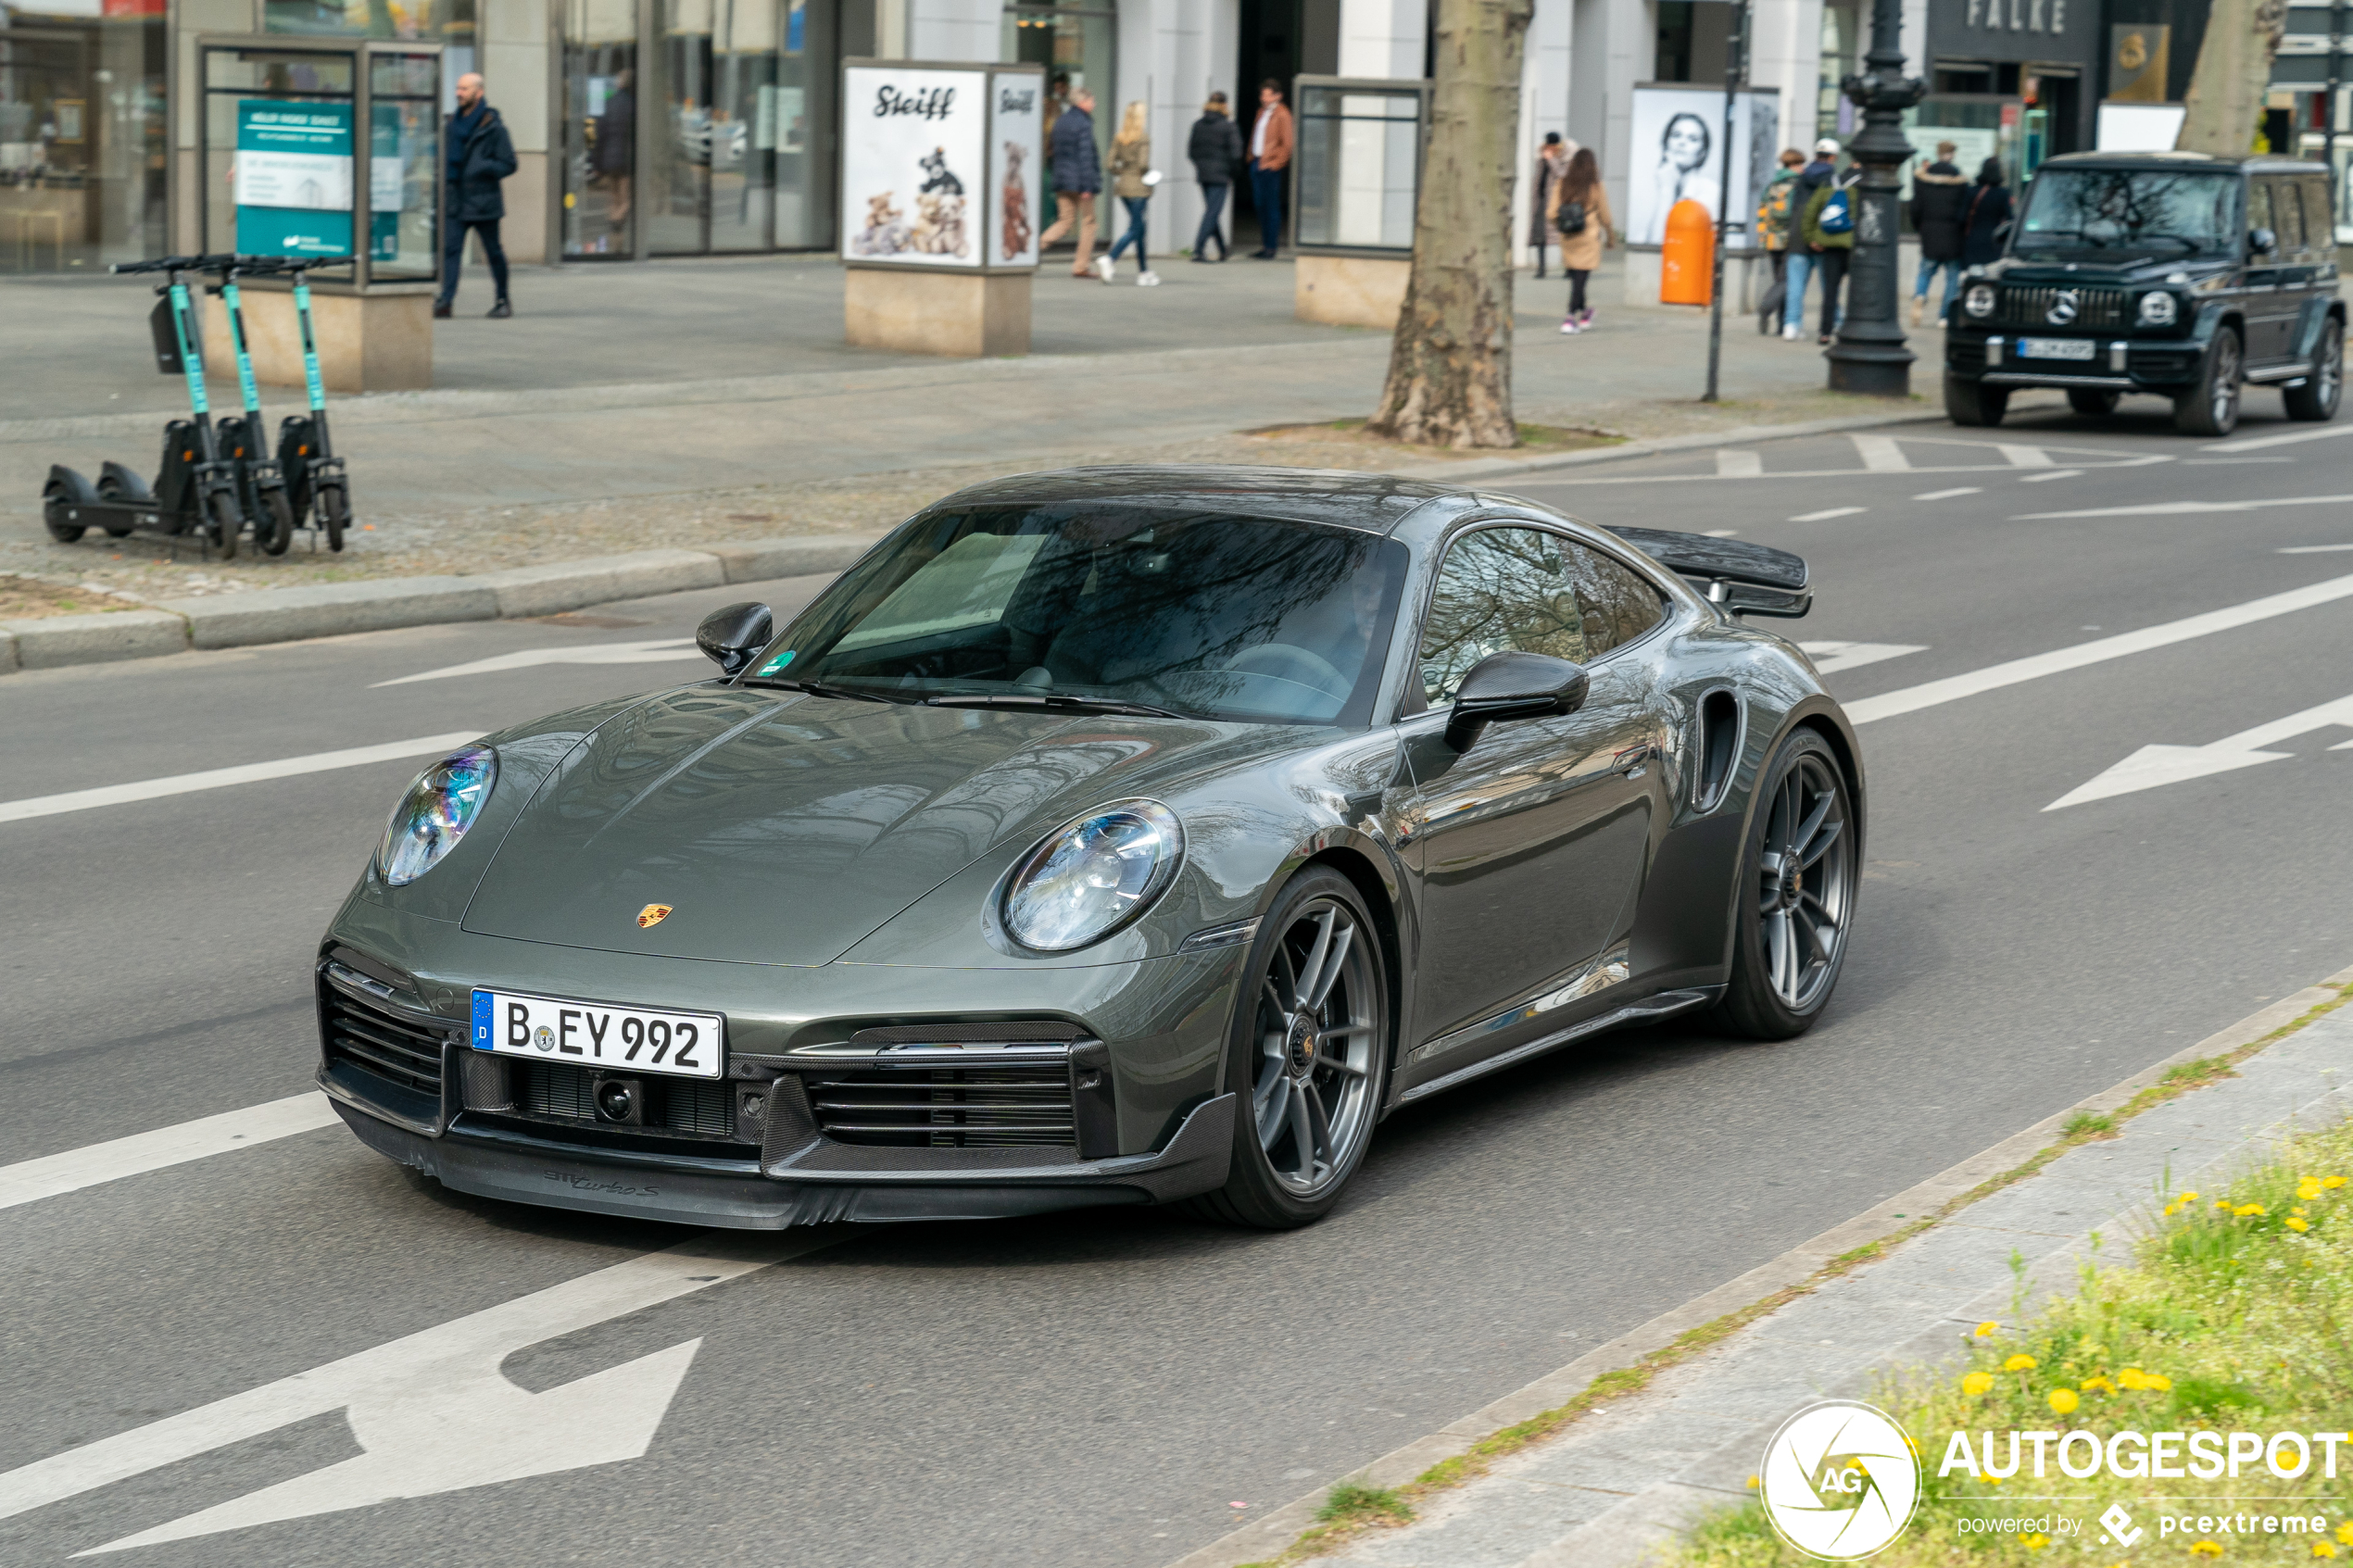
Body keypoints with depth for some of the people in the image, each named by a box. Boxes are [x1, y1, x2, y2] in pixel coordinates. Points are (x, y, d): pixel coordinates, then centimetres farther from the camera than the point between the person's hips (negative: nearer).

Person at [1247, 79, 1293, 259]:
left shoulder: (1282, 115, -8)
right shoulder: (1262, 112, 17)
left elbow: (1287, 144, -12)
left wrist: (1274, 163, -15)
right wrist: (1252, 157, 15)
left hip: (1270, 166, -8)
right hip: (1257, 163, 8)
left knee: (1271, 206, -5)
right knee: (1260, 205, 10)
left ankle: (1271, 247, -2)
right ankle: (1265, 245, 16)